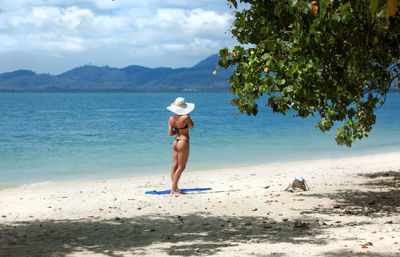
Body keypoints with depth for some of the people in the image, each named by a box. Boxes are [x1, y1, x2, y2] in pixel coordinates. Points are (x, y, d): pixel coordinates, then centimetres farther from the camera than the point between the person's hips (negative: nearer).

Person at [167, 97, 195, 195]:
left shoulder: (172, 118, 1)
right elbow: (192, 127, 0)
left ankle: (176, 189, 14)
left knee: (174, 166, 9)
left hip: (175, 142, 7)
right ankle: (173, 190, -4)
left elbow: (170, 133, 1)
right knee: (181, 167, -2)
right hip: (183, 143, -7)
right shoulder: (185, 117, -18)